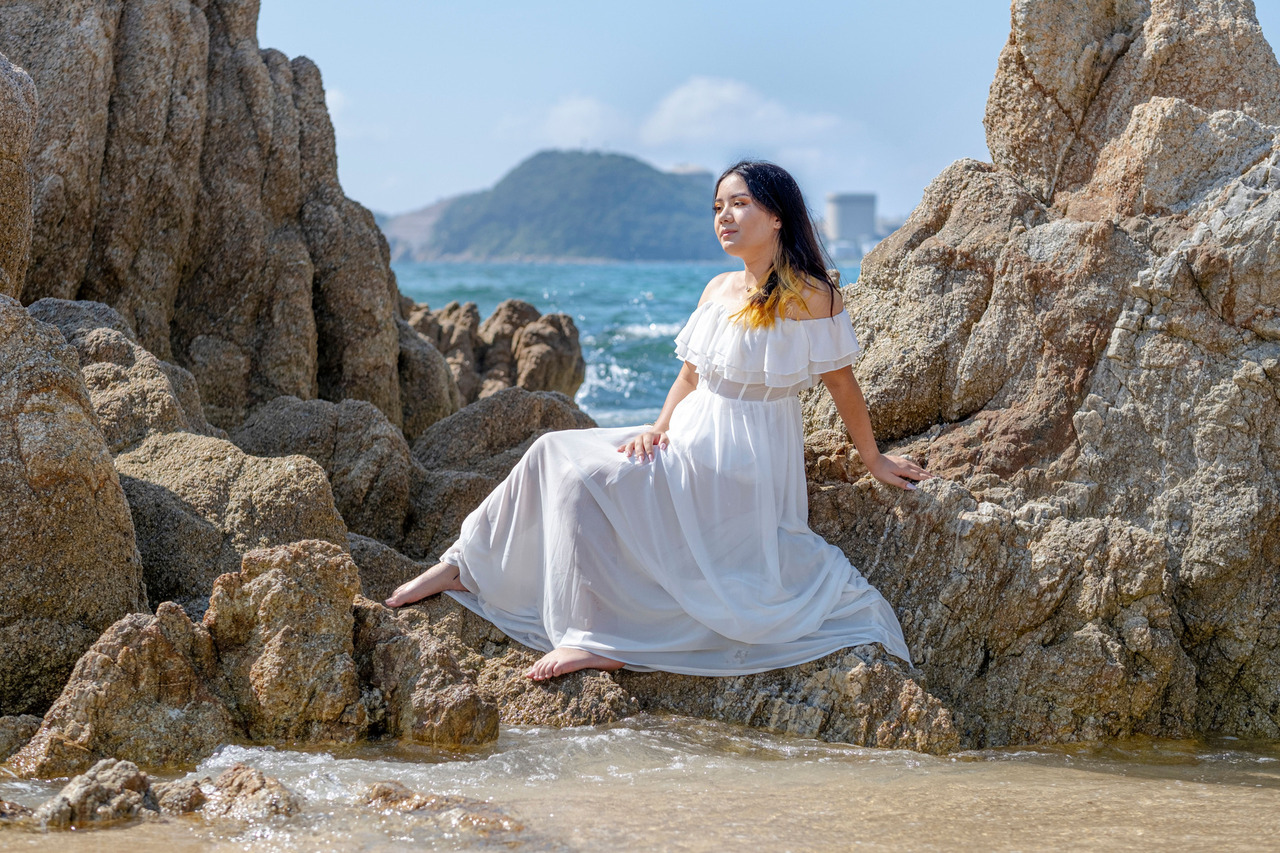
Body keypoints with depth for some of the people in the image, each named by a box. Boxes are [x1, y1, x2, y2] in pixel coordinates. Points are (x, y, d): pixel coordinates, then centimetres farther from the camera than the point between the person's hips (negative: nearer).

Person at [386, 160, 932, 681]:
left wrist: (872, 459, 4)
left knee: (588, 478, -24)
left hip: (741, 469, -8)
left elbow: (842, 383, -4)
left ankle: (598, 641, -21)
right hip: (690, 442, 8)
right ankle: (464, 567, 4)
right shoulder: (719, 289, 9)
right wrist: (659, 428, 0)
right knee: (553, 453, -4)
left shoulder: (810, 297, -13)